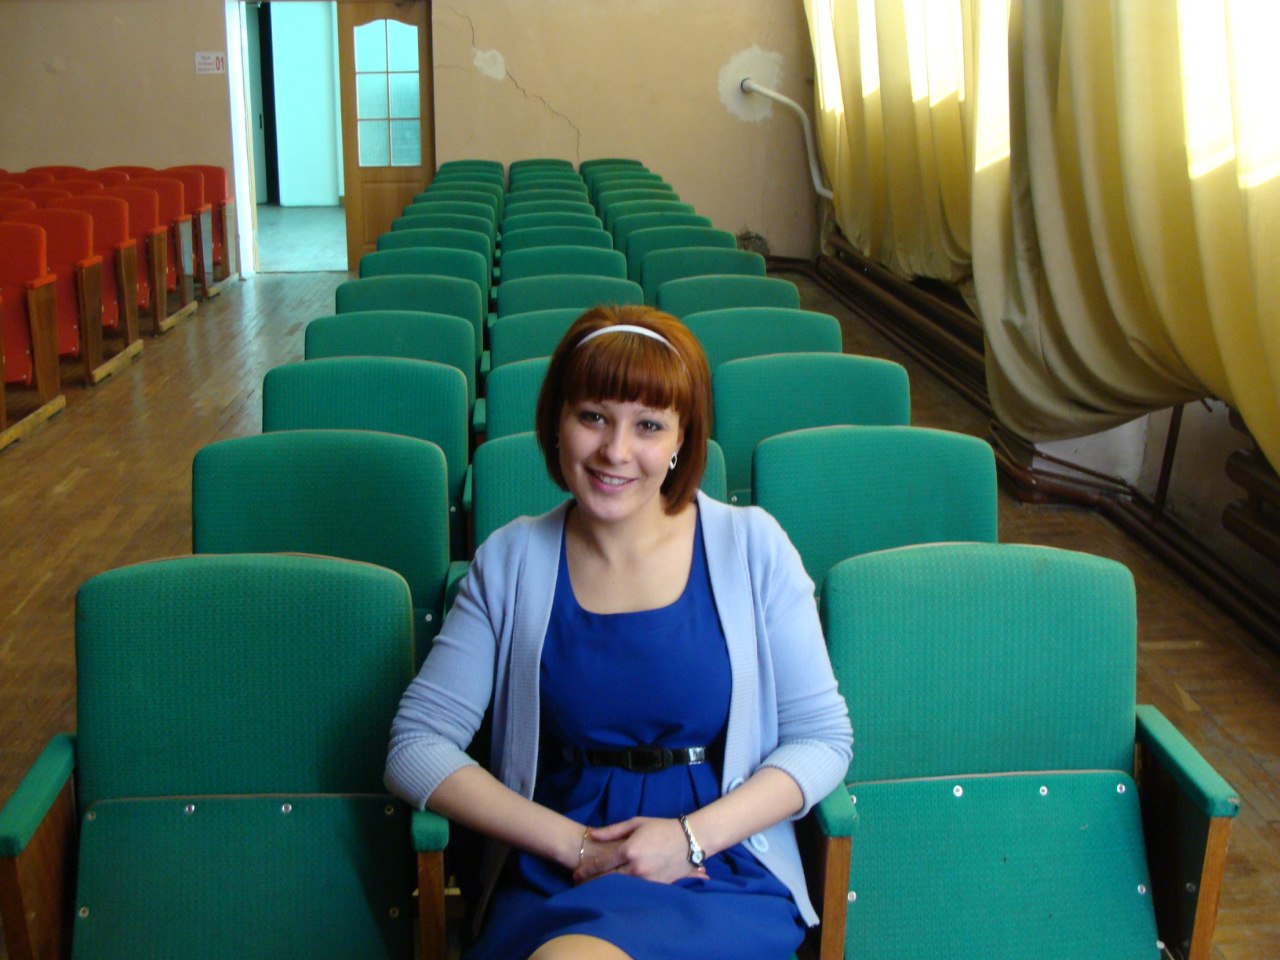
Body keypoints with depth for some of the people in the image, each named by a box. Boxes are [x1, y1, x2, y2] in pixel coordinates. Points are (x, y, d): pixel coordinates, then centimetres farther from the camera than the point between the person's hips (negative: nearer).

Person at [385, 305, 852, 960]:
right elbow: (416, 748, 0)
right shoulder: (512, 562, 3)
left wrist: (690, 837, -11)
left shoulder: (750, 546, 0)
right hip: (554, 876, 2)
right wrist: (573, 843, -10)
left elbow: (823, 739, 2)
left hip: (724, 876, -1)